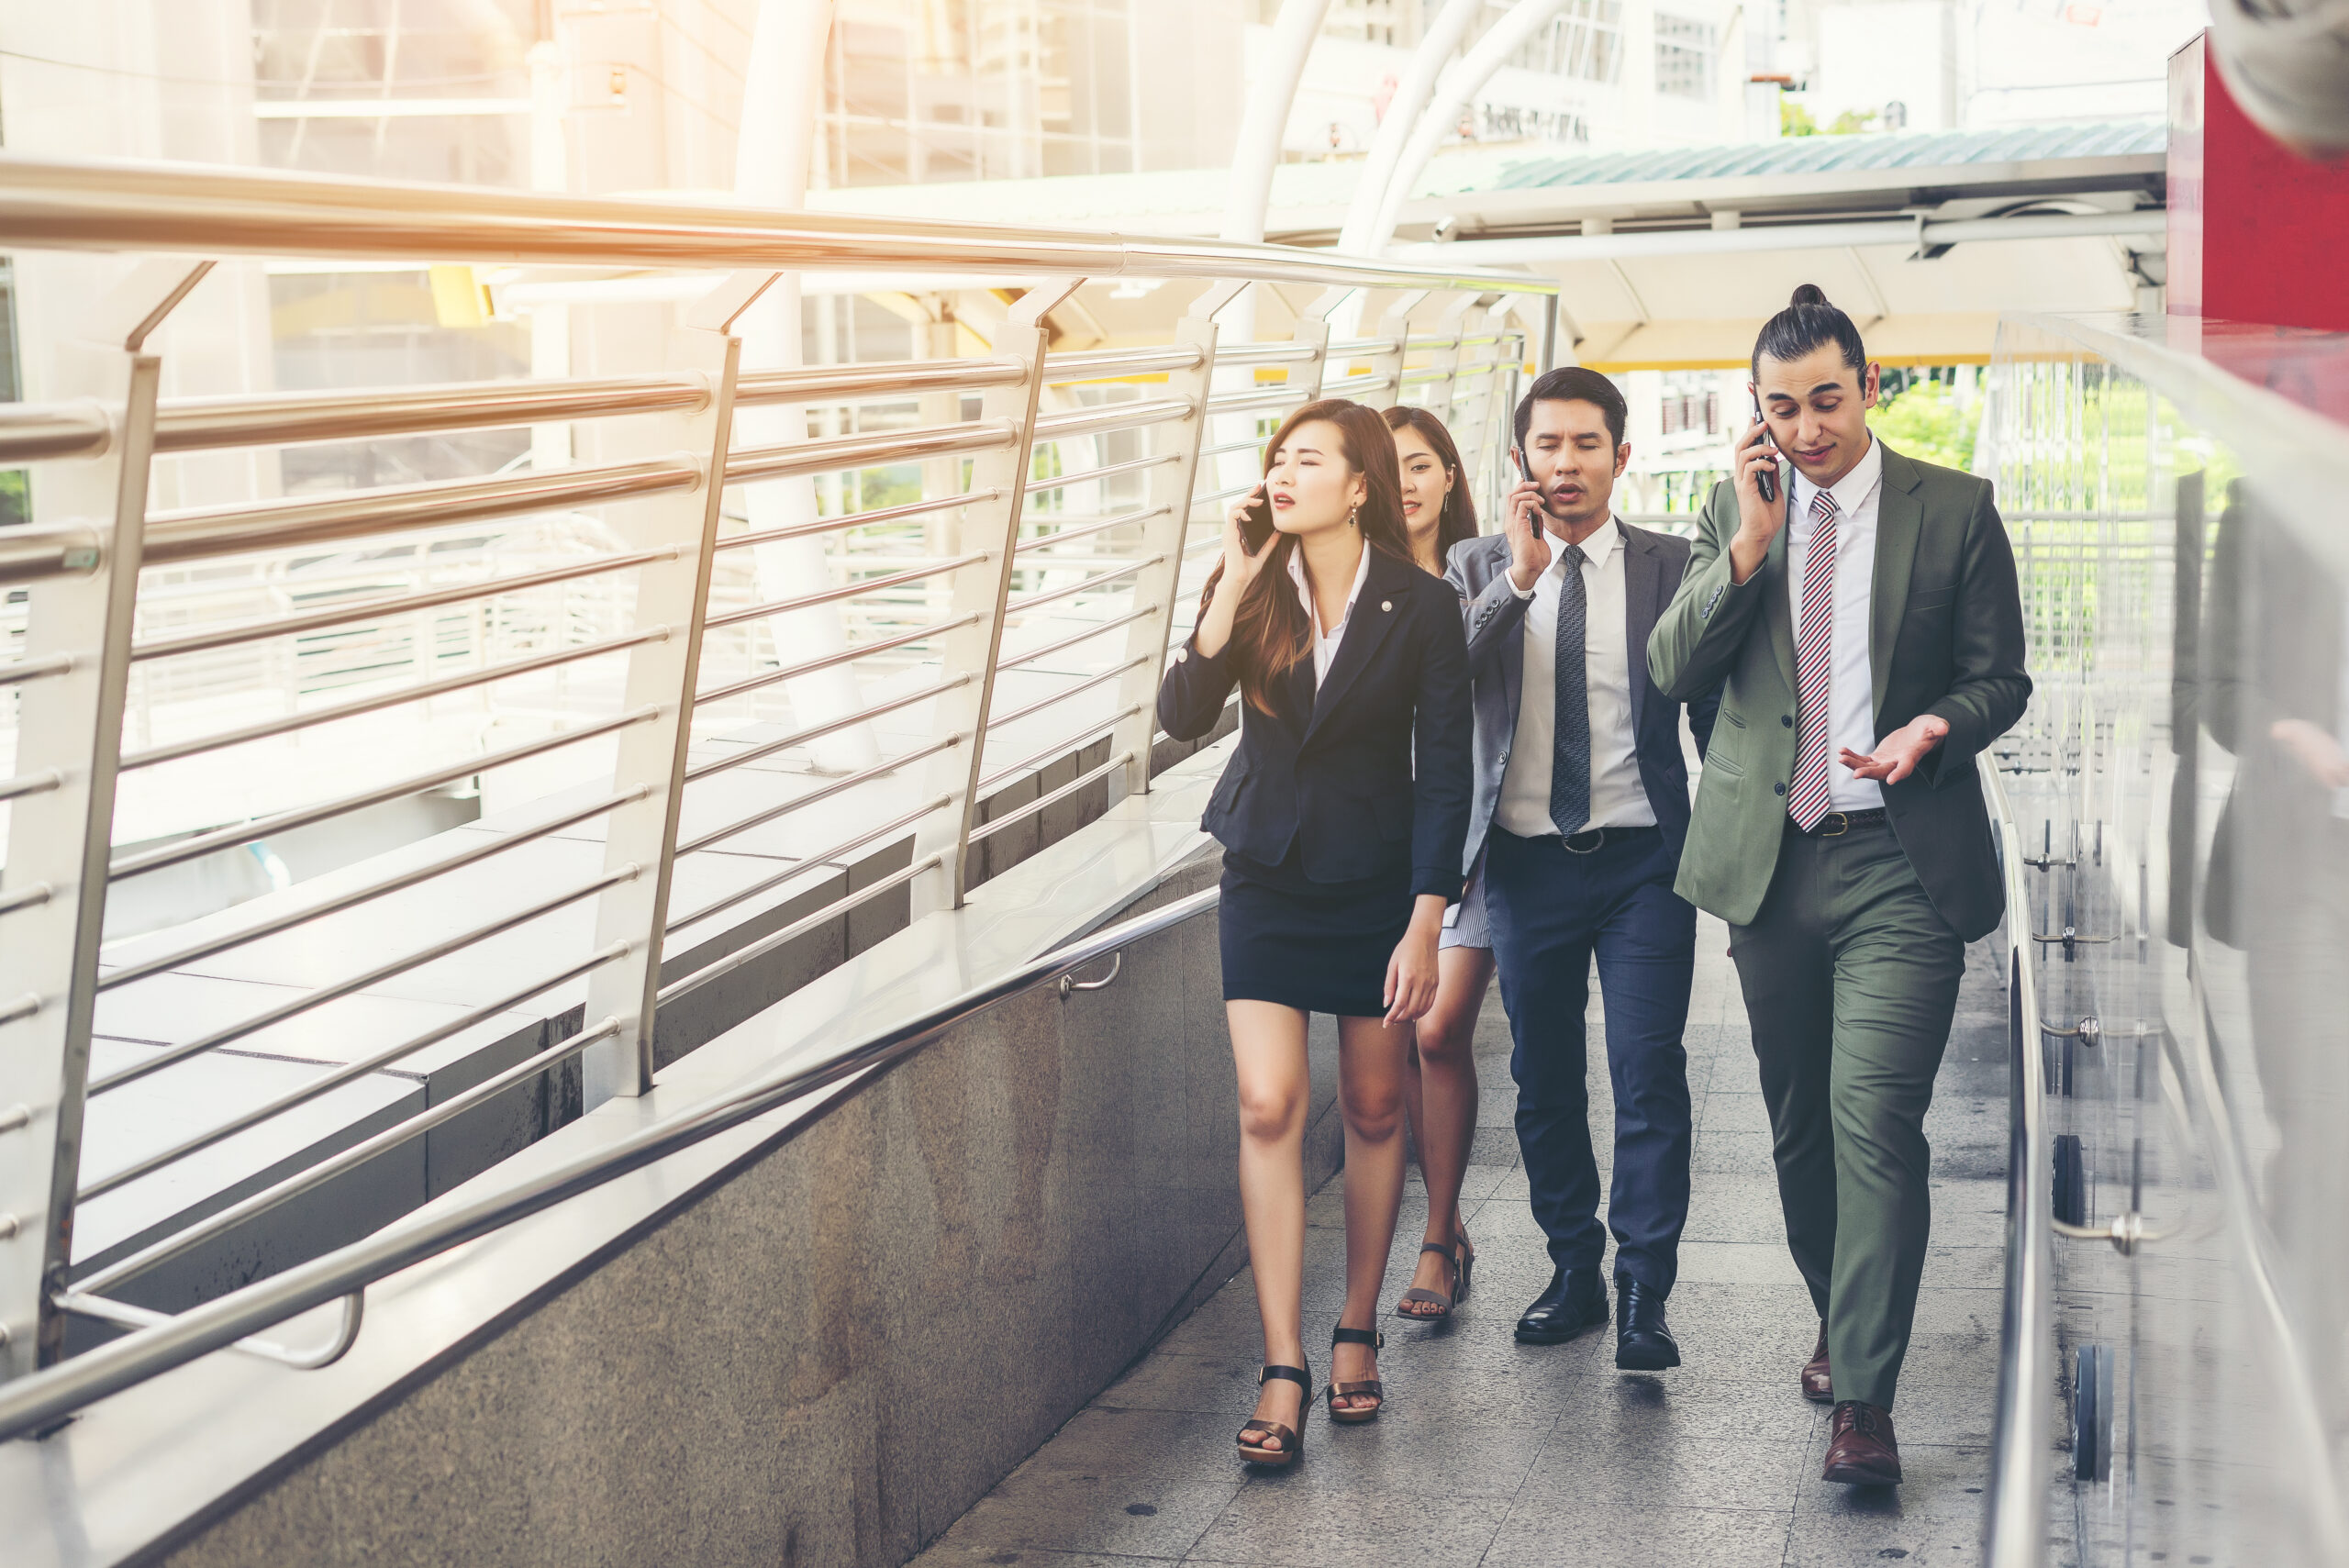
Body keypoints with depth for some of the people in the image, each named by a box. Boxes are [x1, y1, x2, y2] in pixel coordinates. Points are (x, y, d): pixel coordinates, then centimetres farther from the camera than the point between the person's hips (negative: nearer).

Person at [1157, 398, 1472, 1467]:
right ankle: (1282, 1370, -5)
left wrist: (1425, 925, -12)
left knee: (1374, 1109, 9)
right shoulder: (1253, 588, -1)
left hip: (1376, 878, -1)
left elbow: (1444, 775, -7)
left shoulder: (1420, 607, -8)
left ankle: (1356, 1333, 26)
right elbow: (1181, 717, -14)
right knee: (1269, 1107, -8)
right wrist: (1232, 588, -21)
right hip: (1268, 871, 1)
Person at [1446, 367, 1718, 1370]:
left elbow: (1716, 711, 6)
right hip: (1526, 862, 2)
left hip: (1643, 858, -2)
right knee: (1544, 1079, 10)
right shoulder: (1476, 569, 5)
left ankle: (1644, 1300, 1)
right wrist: (1518, 577, -18)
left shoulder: (1673, 567, 2)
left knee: (1649, 1073, -7)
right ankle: (1574, 1273, 25)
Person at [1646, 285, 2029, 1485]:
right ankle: (1839, 1322, 34)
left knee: (1875, 1117, -13)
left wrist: (1935, 727, -17)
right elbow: (1672, 667, -1)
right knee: (1797, 1122, 13)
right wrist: (1749, 543, -11)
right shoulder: (1734, 514, 8)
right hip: (1767, 857, 4)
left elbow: (2000, 676, 4)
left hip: (1900, 861, -3)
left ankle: (1864, 1396, -9)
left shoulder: (1955, 509, 1)